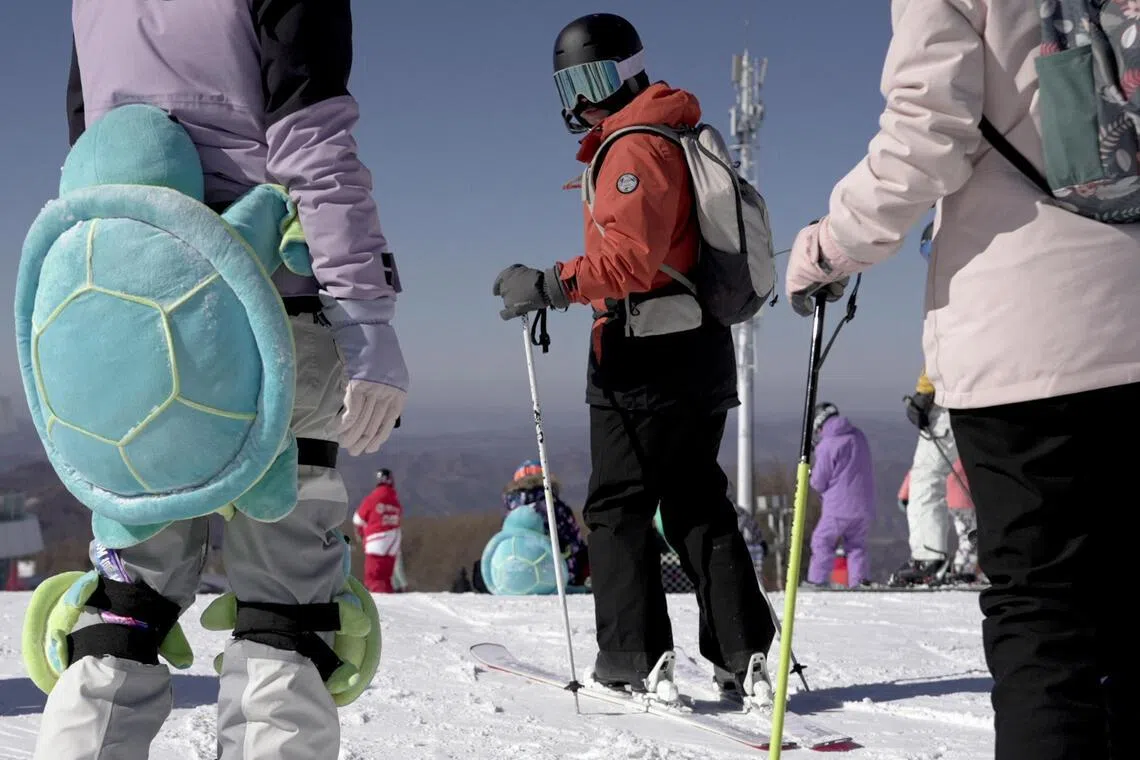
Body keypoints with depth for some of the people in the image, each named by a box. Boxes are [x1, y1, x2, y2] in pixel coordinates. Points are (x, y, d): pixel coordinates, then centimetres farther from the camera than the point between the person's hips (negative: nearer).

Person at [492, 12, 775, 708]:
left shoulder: (635, 145, -10)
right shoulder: (675, 137, 21)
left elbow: (631, 258, -22)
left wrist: (550, 285, -20)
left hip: (647, 355, -10)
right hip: (699, 347, 10)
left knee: (618, 505, -3)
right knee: (696, 502, 11)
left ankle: (636, 657, -4)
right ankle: (743, 654, 9)